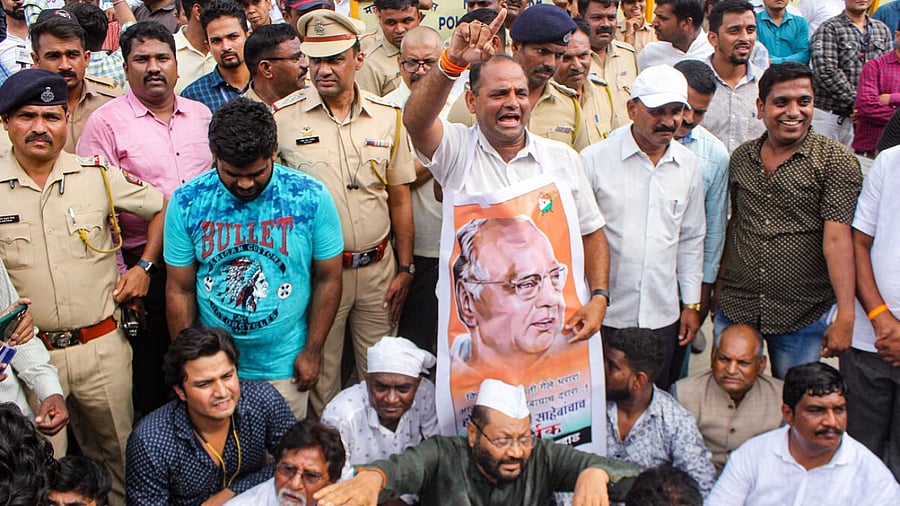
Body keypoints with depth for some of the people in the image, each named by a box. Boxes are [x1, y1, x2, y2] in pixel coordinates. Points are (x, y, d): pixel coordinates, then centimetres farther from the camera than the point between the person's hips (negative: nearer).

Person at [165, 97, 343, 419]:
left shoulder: (311, 198, -11)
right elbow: (180, 290, -1)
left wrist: (312, 351, -3)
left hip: (286, 368, -1)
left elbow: (328, 279, -3)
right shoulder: (187, 202, -8)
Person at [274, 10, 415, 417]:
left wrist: (404, 268, 6)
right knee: (320, 376, 9)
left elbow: (399, 200, 8)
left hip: (378, 267, 2)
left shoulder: (388, 117, 3)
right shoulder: (282, 117, -5)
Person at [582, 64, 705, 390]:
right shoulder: (594, 160, -7)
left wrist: (692, 304, 13)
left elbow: (691, 239, 15)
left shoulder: (688, 165, 7)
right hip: (603, 315, -3)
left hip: (663, 316, 4)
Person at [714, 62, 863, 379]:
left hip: (803, 317, -3)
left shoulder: (836, 162, -9)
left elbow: (837, 239, -17)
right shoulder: (741, 158, 5)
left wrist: (845, 316, -22)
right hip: (734, 309, 4)